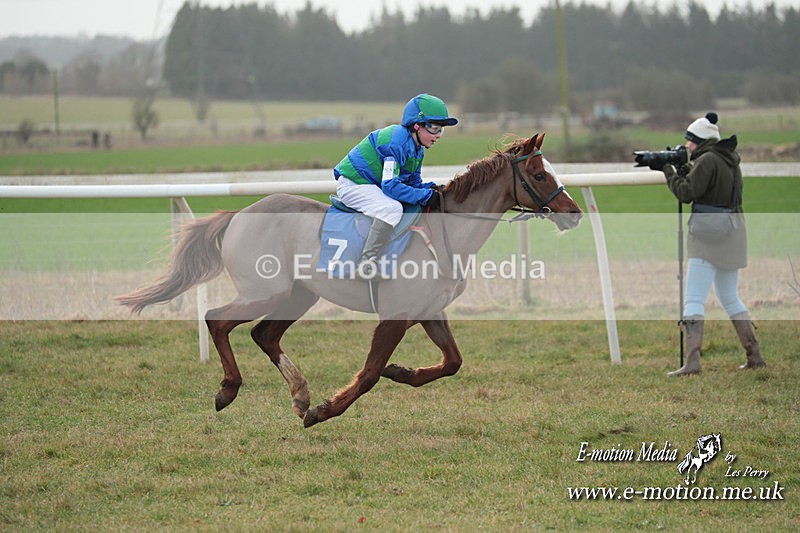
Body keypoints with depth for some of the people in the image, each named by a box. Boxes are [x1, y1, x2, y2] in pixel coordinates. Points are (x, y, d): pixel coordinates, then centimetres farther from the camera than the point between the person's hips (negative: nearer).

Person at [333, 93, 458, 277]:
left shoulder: (416, 148, 7)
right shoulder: (398, 142, -25)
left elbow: (414, 183, 13)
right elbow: (390, 185, -29)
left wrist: (431, 189, -9)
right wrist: (426, 196, -25)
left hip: (373, 185, 11)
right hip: (352, 184, -11)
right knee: (392, 208, -33)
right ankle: (367, 261, -36)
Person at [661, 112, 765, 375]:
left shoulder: (707, 160, -12)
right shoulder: (730, 160, 15)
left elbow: (687, 193, -16)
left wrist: (670, 172, -2)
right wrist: (683, 169, 9)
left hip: (710, 235, -9)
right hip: (734, 233, 9)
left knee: (694, 299, -11)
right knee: (730, 298, 19)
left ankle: (692, 361, -21)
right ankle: (755, 356, 17)